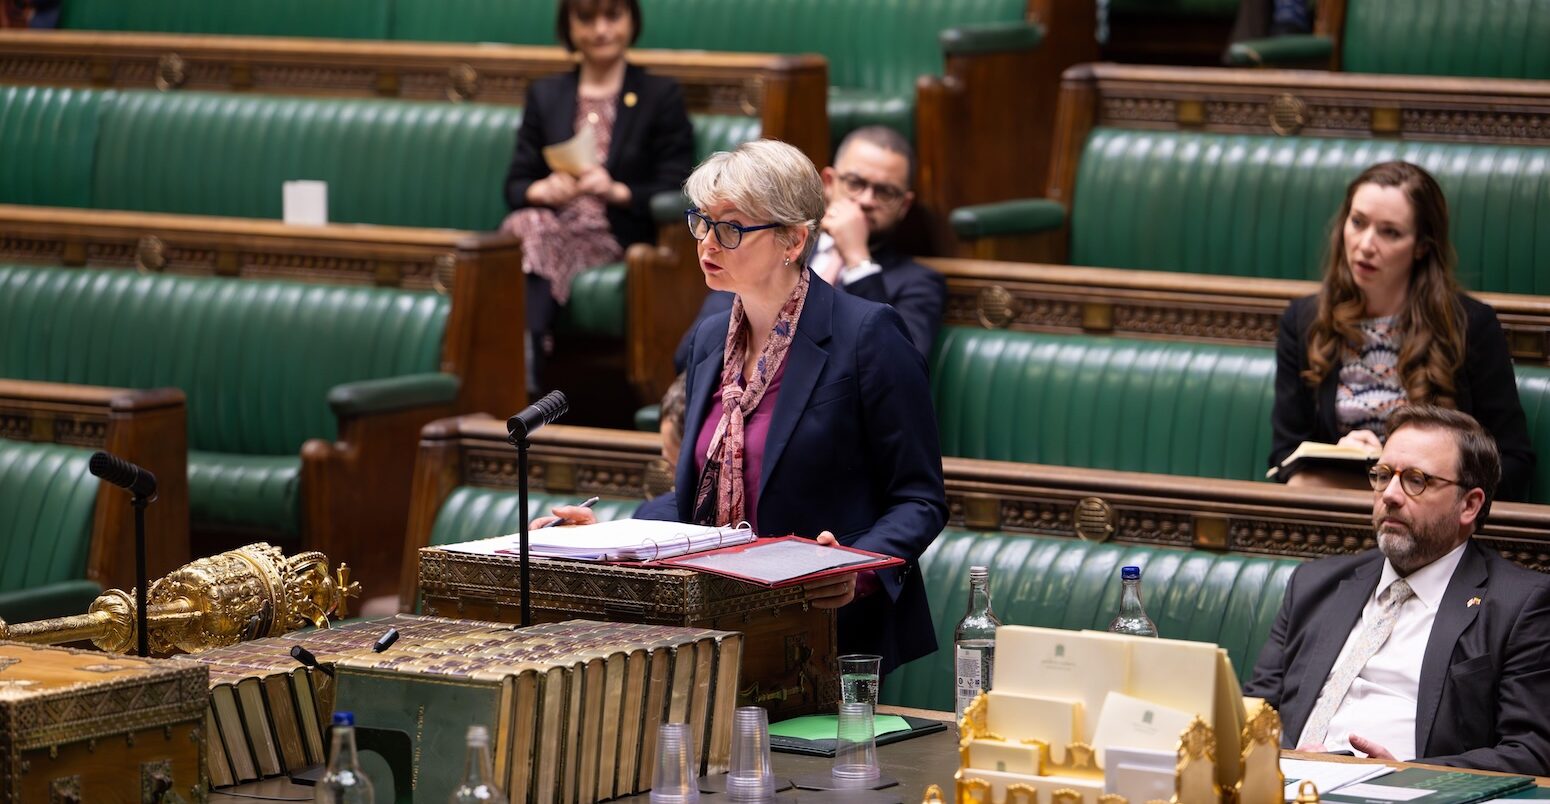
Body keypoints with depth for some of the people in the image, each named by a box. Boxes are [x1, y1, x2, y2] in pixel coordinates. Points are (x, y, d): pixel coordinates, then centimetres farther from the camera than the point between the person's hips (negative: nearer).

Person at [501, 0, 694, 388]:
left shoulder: (662, 95, 12)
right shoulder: (544, 95, 22)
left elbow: (675, 192, 3)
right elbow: (516, 184, 15)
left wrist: (617, 192, -17)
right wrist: (544, 190, -10)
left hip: (619, 235, -3)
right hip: (555, 221, 3)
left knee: (539, 241, -37)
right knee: (522, 228, -36)